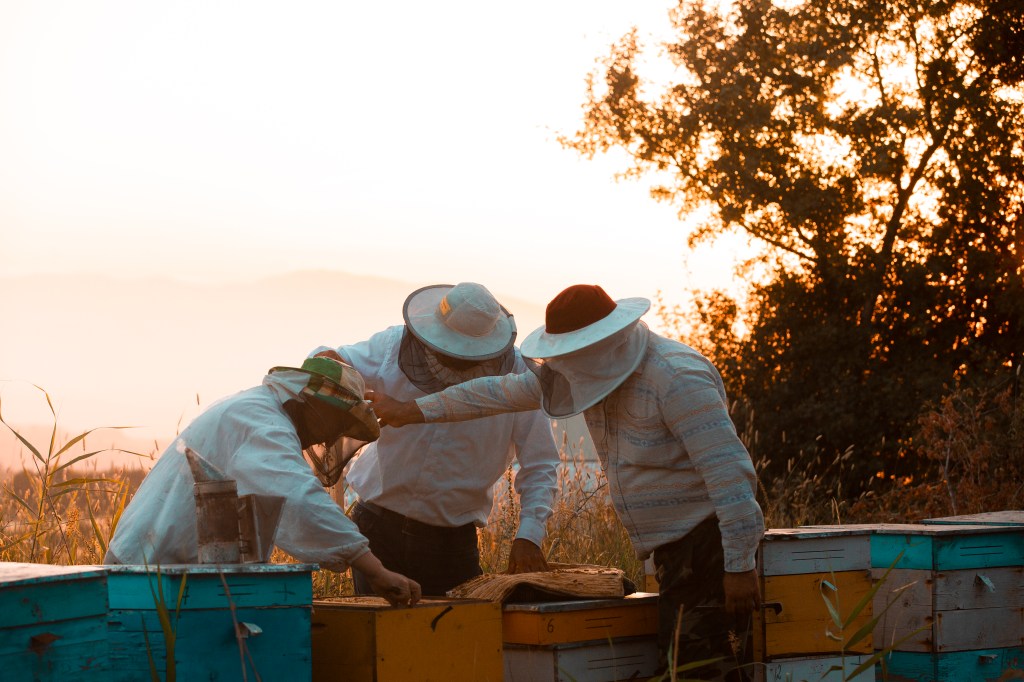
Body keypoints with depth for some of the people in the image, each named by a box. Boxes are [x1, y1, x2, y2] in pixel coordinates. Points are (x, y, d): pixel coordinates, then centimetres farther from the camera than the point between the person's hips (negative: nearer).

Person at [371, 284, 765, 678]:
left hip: (707, 542, -9)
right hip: (673, 549, 9)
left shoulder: (675, 377, -19)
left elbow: (728, 469, -23)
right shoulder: (597, 368, 9)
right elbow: (502, 391, 16)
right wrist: (412, 412, 19)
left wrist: (740, 564, -25)